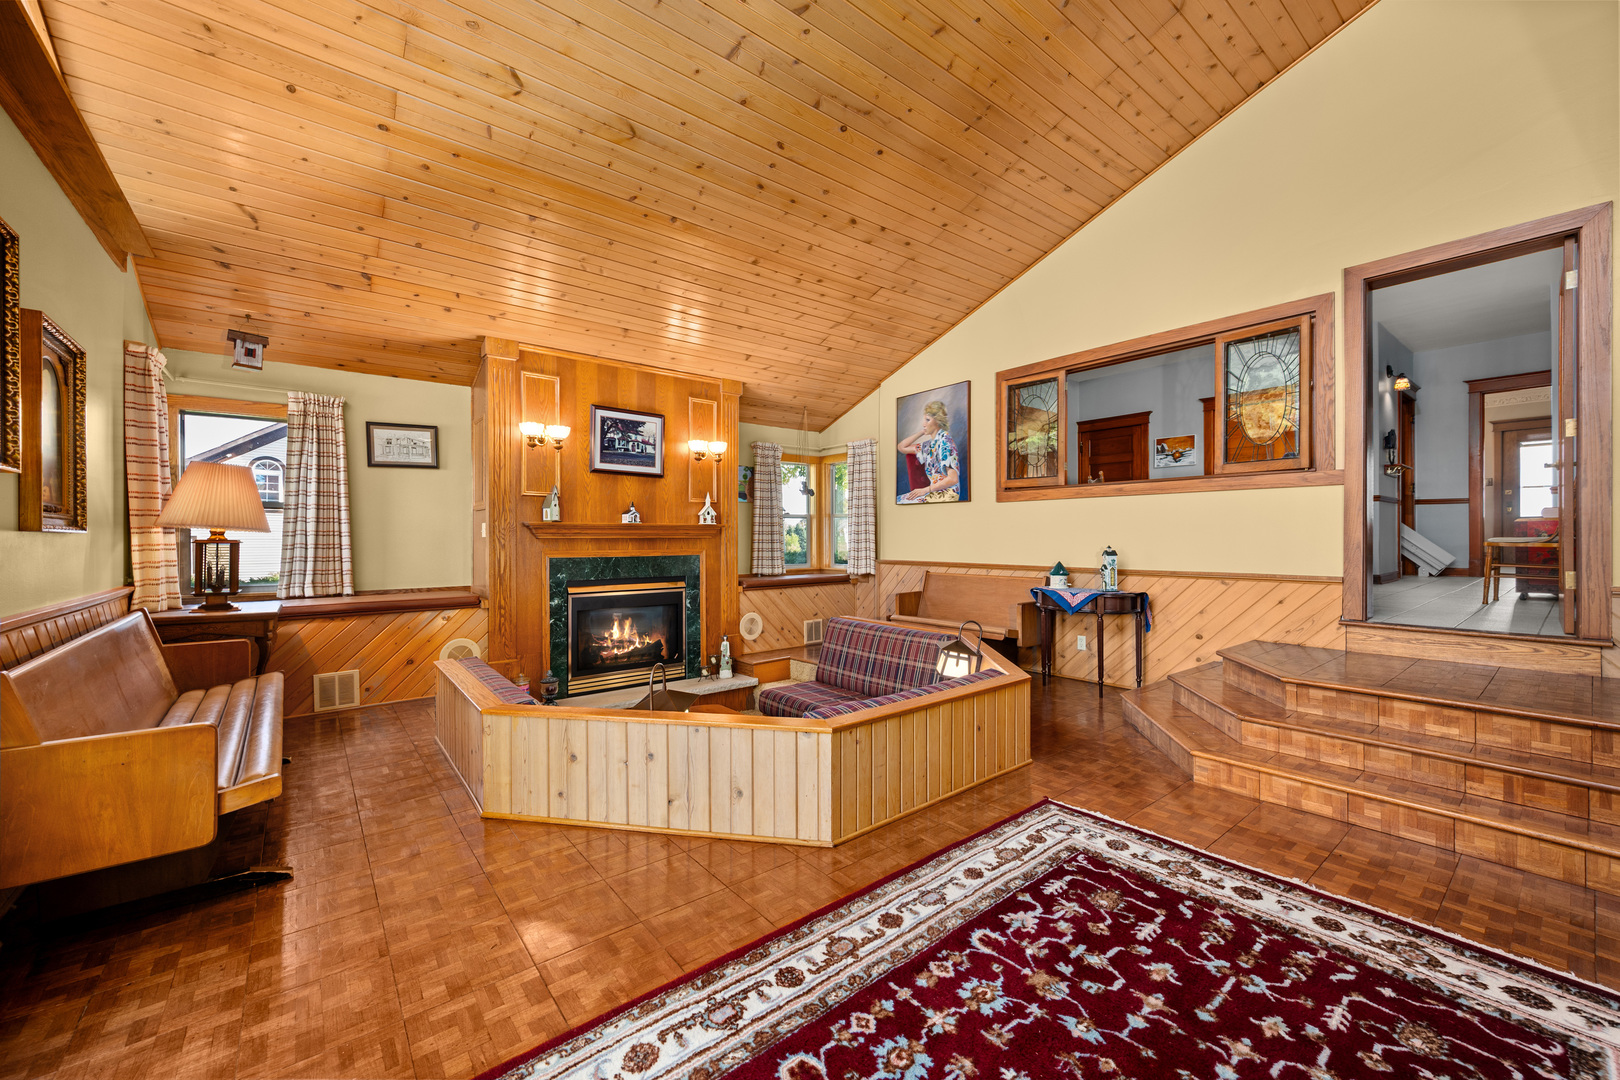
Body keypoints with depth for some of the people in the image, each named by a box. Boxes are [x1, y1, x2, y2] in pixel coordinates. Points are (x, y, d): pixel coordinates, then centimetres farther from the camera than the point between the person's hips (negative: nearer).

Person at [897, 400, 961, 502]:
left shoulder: (945, 442, -12)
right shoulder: (930, 444, 14)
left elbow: (953, 479, -18)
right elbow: (901, 447, 23)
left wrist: (926, 489, -17)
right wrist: (921, 432, 15)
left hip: (946, 495, -8)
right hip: (935, 492, 8)